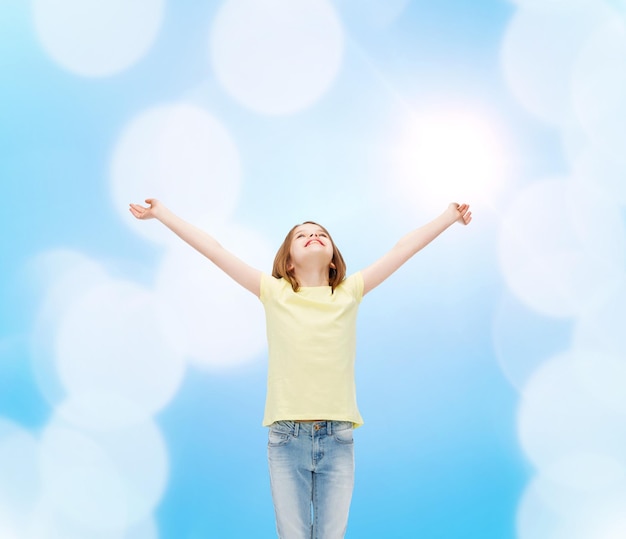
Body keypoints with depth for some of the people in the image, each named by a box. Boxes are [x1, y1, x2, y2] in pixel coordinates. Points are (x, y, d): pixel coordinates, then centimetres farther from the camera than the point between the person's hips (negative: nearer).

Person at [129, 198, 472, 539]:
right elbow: (214, 250, 2)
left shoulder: (349, 292, 5)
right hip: (286, 438, -1)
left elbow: (403, 249, 9)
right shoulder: (274, 293, 2)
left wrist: (449, 216, 14)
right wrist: (162, 213, 5)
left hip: (337, 438, 1)